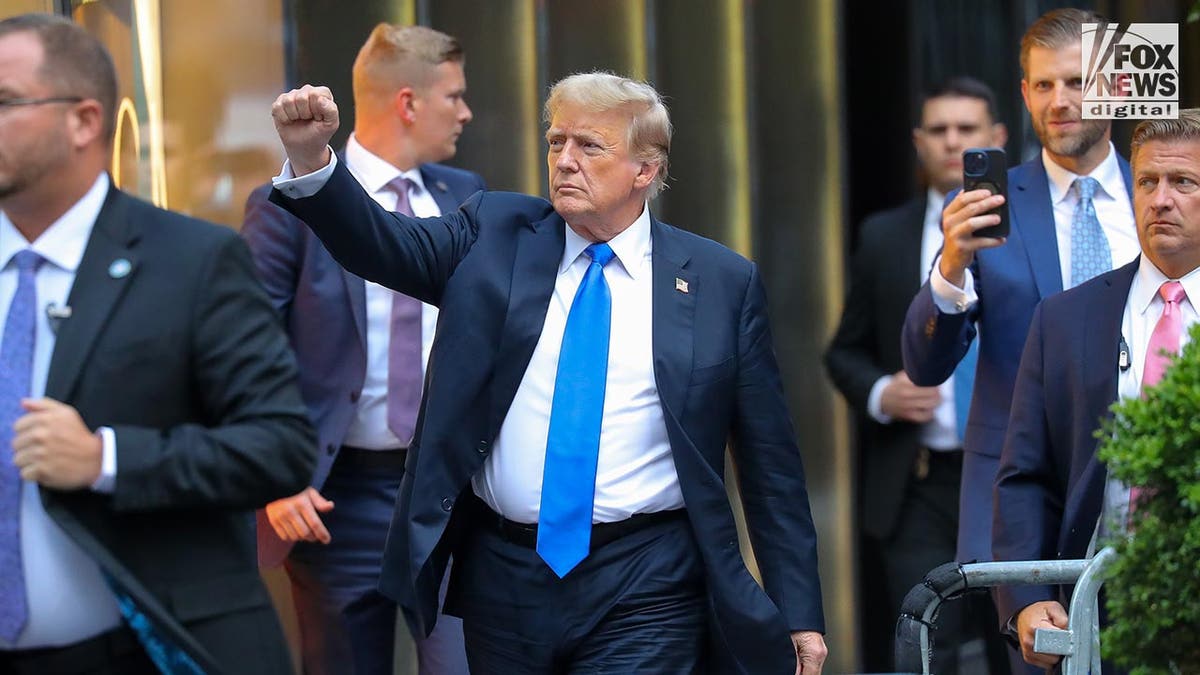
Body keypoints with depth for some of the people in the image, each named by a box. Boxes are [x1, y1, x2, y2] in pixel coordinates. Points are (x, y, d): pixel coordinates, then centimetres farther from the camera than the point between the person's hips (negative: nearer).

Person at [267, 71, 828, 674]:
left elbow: (769, 460, 3)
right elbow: (386, 244, -9)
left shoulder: (723, 282, 1)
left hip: (642, 597, -2)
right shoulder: (495, 235, 7)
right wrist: (311, 160, -28)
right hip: (503, 578, 3)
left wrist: (798, 612, 2)